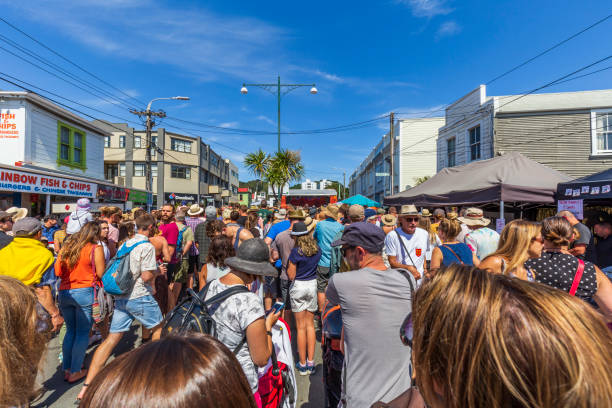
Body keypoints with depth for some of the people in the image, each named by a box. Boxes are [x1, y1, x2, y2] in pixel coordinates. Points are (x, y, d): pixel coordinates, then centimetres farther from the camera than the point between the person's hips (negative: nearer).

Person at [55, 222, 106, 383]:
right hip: (85, 293, -6)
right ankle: (75, 372, 13)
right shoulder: (96, 248, -8)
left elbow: (57, 272, 11)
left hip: (64, 292, 6)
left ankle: (67, 369, 26)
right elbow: (101, 274, -8)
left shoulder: (66, 247, 9)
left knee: (71, 330, 18)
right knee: (83, 333, 6)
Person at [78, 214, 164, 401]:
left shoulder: (125, 244, 10)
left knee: (112, 339, 9)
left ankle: (88, 384, 8)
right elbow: (146, 276, -20)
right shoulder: (147, 246, -16)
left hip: (121, 297, 7)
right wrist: (157, 271, 1)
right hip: (139, 297, -7)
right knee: (158, 328, 16)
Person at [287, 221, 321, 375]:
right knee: (310, 324, 14)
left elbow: (291, 276, -13)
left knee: (301, 326, 6)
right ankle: (311, 363, 20)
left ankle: (302, 364, 18)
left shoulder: (296, 251, -16)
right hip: (312, 285, 5)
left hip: (298, 287, -4)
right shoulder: (317, 249, -1)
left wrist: (288, 265, 3)